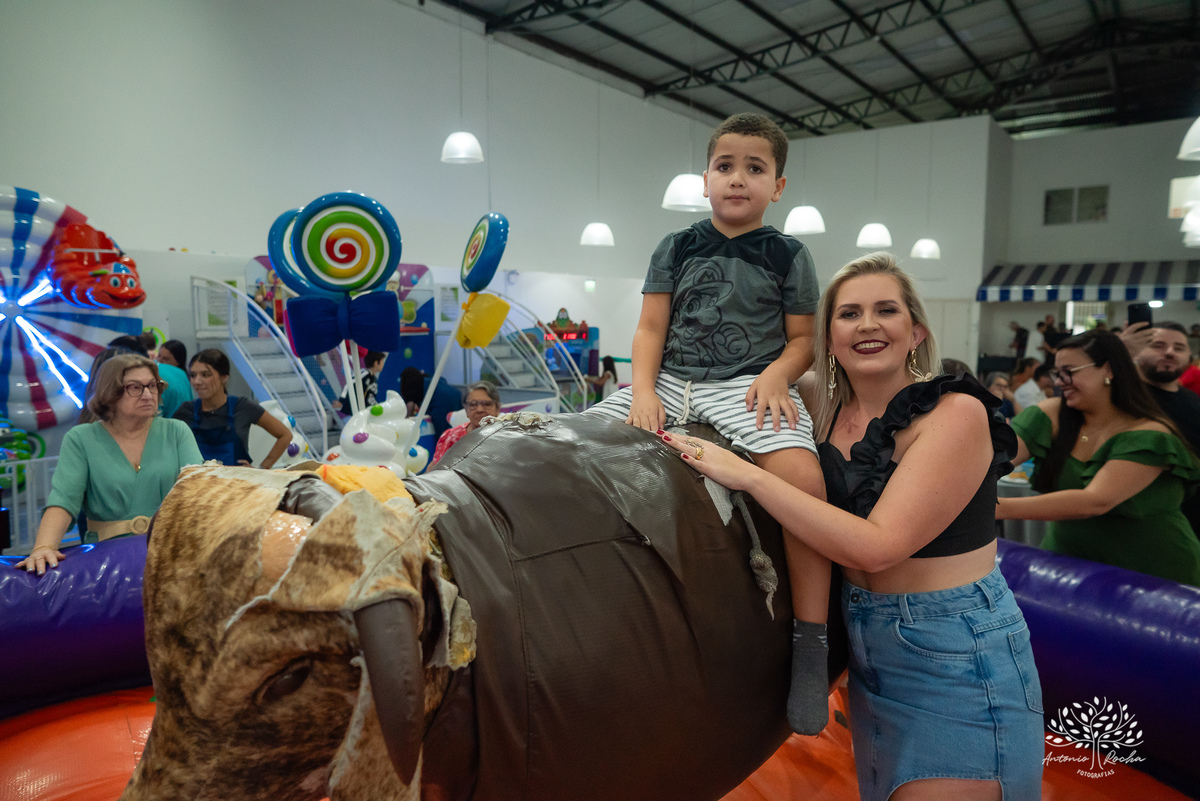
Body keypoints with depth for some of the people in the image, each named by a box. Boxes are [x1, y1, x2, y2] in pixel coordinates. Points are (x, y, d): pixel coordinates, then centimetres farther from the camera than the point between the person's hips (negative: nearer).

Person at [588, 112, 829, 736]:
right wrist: (643, 389, -7)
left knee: (800, 471, -31)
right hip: (673, 380, 3)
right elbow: (651, 328, 9)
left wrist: (776, 374, -12)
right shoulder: (676, 250, 14)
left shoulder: (787, 256, 10)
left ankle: (810, 643, -19)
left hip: (749, 384, -2)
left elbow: (803, 339, 9)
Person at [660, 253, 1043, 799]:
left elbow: (877, 545, -27)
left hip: (957, 653, -6)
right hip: (869, 644, 6)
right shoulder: (825, 405, -3)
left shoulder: (956, 413, -19)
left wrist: (748, 475, -29)